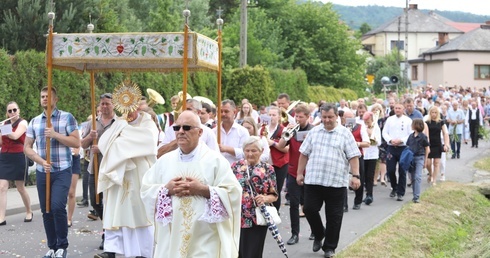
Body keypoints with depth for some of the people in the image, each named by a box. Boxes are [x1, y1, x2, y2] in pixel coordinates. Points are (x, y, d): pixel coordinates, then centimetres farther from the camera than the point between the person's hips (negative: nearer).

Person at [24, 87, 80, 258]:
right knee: (46, 211, 7)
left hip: (62, 171, -4)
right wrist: (41, 161, -8)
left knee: (57, 206, -16)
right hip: (42, 172, 4)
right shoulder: (34, 122, 10)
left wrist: (55, 135, -17)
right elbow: (27, 147, 8)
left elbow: (76, 142, -6)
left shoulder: (67, 117, -1)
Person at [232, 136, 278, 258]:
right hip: (237, 218, 1)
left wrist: (265, 198, -16)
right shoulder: (236, 166, 3)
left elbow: (274, 195, 4)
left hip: (258, 219, -1)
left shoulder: (268, 169, 2)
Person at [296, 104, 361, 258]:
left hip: (337, 182, -2)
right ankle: (319, 234, 27)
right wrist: (300, 173, 9)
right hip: (313, 180, 2)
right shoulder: (314, 132, 8)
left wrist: (355, 176, -11)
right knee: (309, 209, 0)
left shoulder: (345, 133, 0)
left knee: (333, 216, 4)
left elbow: (353, 157, -3)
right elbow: (304, 154, 12)